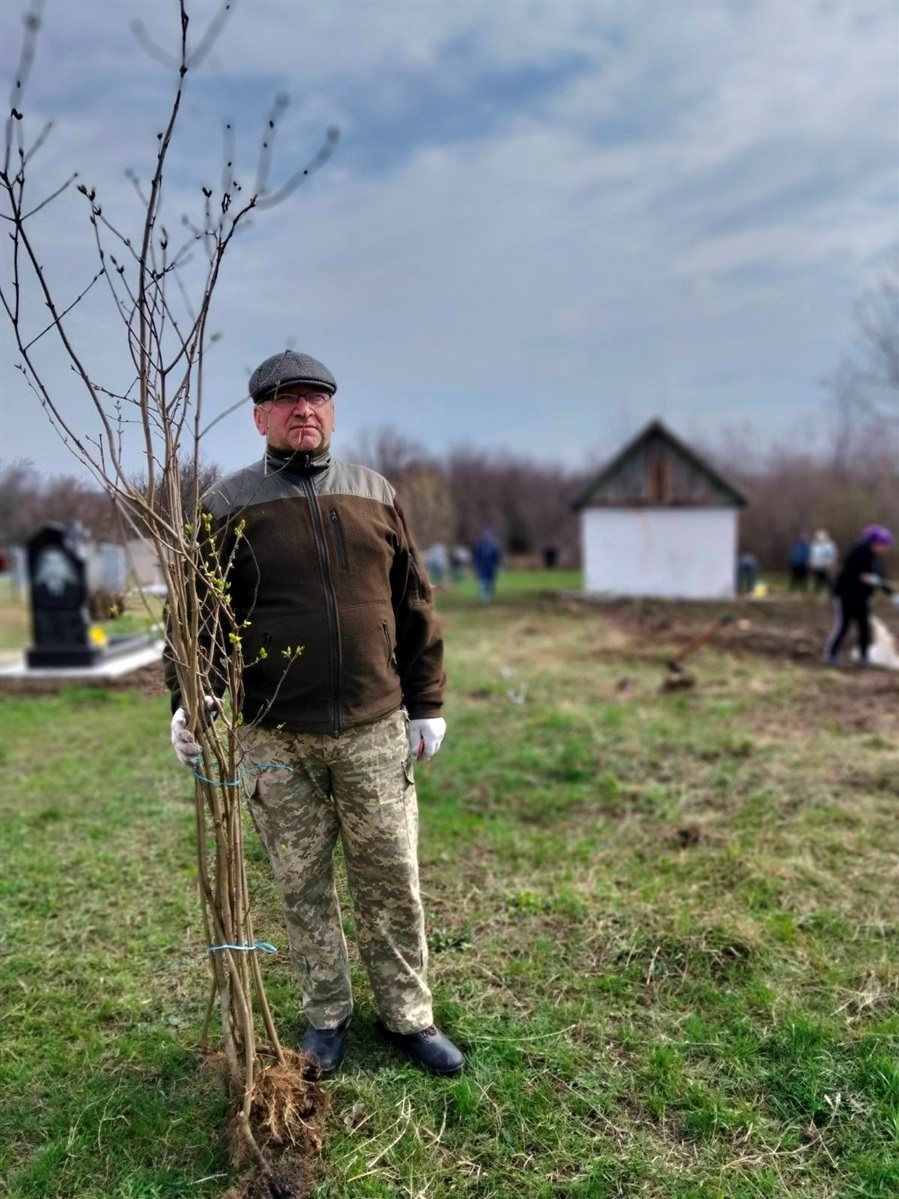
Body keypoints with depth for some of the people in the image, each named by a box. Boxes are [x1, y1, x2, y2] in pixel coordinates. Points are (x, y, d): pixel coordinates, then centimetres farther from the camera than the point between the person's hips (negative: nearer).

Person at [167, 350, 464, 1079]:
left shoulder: (375, 497, 8)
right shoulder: (228, 506, 1)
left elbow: (416, 610, 10)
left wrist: (427, 705, 9)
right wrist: (189, 700, -14)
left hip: (375, 732, 2)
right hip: (274, 740, -1)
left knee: (392, 881, 10)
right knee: (304, 886, 12)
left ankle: (408, 1015, 29)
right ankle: (327, 1017, 32)